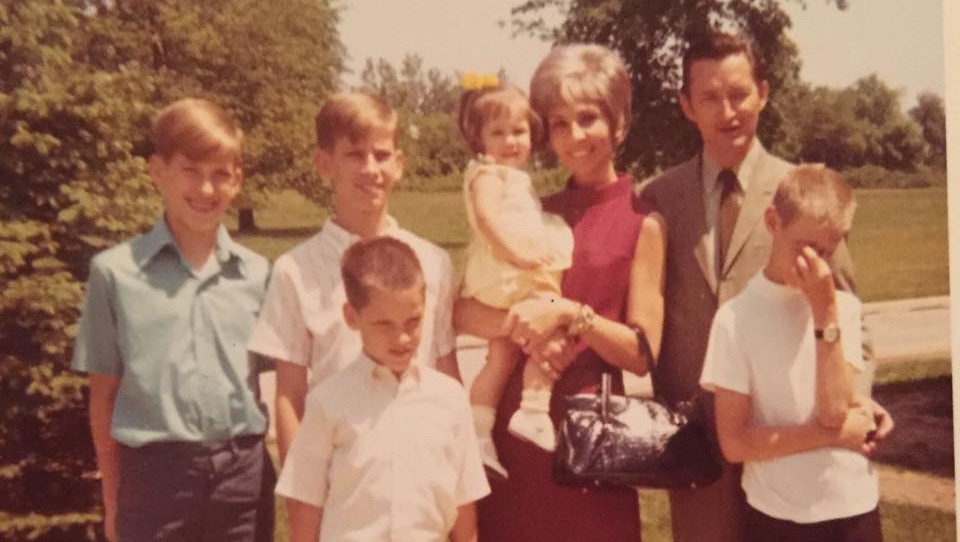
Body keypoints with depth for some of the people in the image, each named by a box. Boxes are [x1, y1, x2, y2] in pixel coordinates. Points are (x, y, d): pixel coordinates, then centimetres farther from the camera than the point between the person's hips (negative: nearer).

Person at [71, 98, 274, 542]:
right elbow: (104, 393, 2)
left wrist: (270, 480, 8)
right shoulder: (115, 271, -2)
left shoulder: (257, 273, 4)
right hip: (154, 474, -2)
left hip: (243, 472, 2)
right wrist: (113, 499, 4)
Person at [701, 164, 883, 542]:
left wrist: (825, 309, -15)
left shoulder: (844, 307, 0)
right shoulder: (736, 317, -10)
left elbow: (834, 411, -13)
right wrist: (835, 433, -10)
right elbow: (734, 443, -12)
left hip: (854, 510, 3)